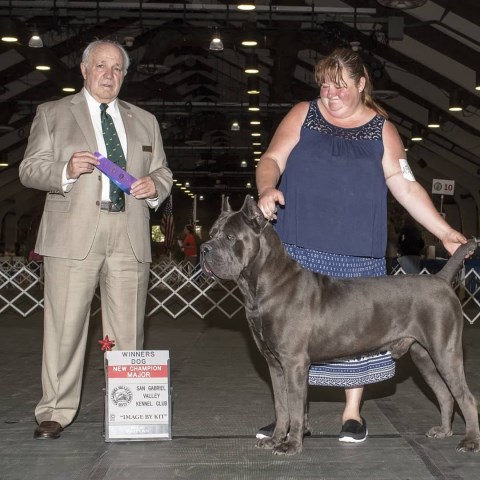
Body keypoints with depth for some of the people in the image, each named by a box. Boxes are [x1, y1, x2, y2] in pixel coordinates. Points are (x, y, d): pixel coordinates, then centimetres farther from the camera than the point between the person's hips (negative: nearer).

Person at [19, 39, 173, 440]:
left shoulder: (144, 121, 21)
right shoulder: (52, 114, 11)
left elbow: (162, 172, 23)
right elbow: (30, 169, 4)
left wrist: (155, 186, -1)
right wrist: (67, 171, -15)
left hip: (130, 236, 3)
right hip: (73, 234, -2)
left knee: (129, 329, 3)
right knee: (65, 324, -3)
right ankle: (56, 411, 6)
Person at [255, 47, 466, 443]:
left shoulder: (381, 129, 7)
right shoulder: (303, 116, 7)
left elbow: (406, 186, 5)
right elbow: (272, 159, 2)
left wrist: (445, 232, -2)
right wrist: (267, 189, -21)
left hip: (356, 253, 0)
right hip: (299, 248, 0)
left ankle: (353, 413, 19)